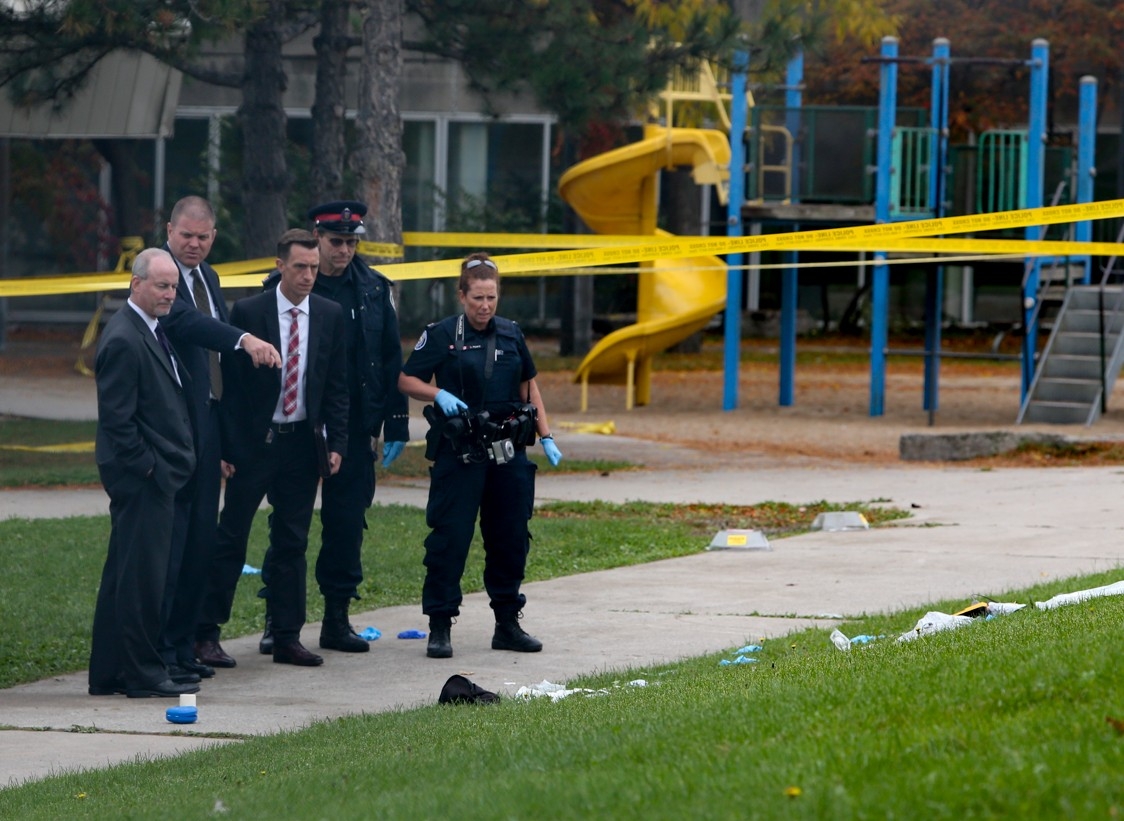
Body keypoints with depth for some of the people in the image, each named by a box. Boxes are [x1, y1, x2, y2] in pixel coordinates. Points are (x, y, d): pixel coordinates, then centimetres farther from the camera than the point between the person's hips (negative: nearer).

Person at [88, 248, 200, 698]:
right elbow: (117, 418, -18)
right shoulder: (124, 340, -16)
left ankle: (108, 673, 17)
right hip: (143, 476, -10)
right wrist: (146, 466, -16)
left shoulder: (150, 332, 16)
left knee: (124, 574, 12)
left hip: (157, 475, 10)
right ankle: (144, 672, -1)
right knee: (143, 574, -5)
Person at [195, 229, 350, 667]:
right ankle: (207, 631, 5)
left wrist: (336, 443, 1)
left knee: (292, 543, 8)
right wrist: (225, 446, -9)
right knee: (231, 538, 0)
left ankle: (287, 638, 12)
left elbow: (336, 385, 8)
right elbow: (230, 383, -5)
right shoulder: (247, 312, -6)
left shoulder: (330, 316, 4)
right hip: (253, 442, -3)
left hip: (302, 444, 3)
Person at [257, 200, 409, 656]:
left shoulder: (373, 290, 7)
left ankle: (337, 618, 13)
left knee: (347, 522, 5)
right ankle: (277, 620, 7)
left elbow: (391, 361, 9)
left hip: (355, 429, 3)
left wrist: (395, 425, 4)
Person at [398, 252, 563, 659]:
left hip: (508, 452, 5)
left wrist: (546, 437, 12)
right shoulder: (441, 335, -4)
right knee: (449, 537, -6)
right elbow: (406, 381, 0)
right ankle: (440, 626, -1)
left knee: (511, 537, 8)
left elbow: (528, 386, 19)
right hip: (459, 452, -5)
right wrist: (439, 395, -19)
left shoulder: (511, 334, 9)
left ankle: (508, 623, 18)